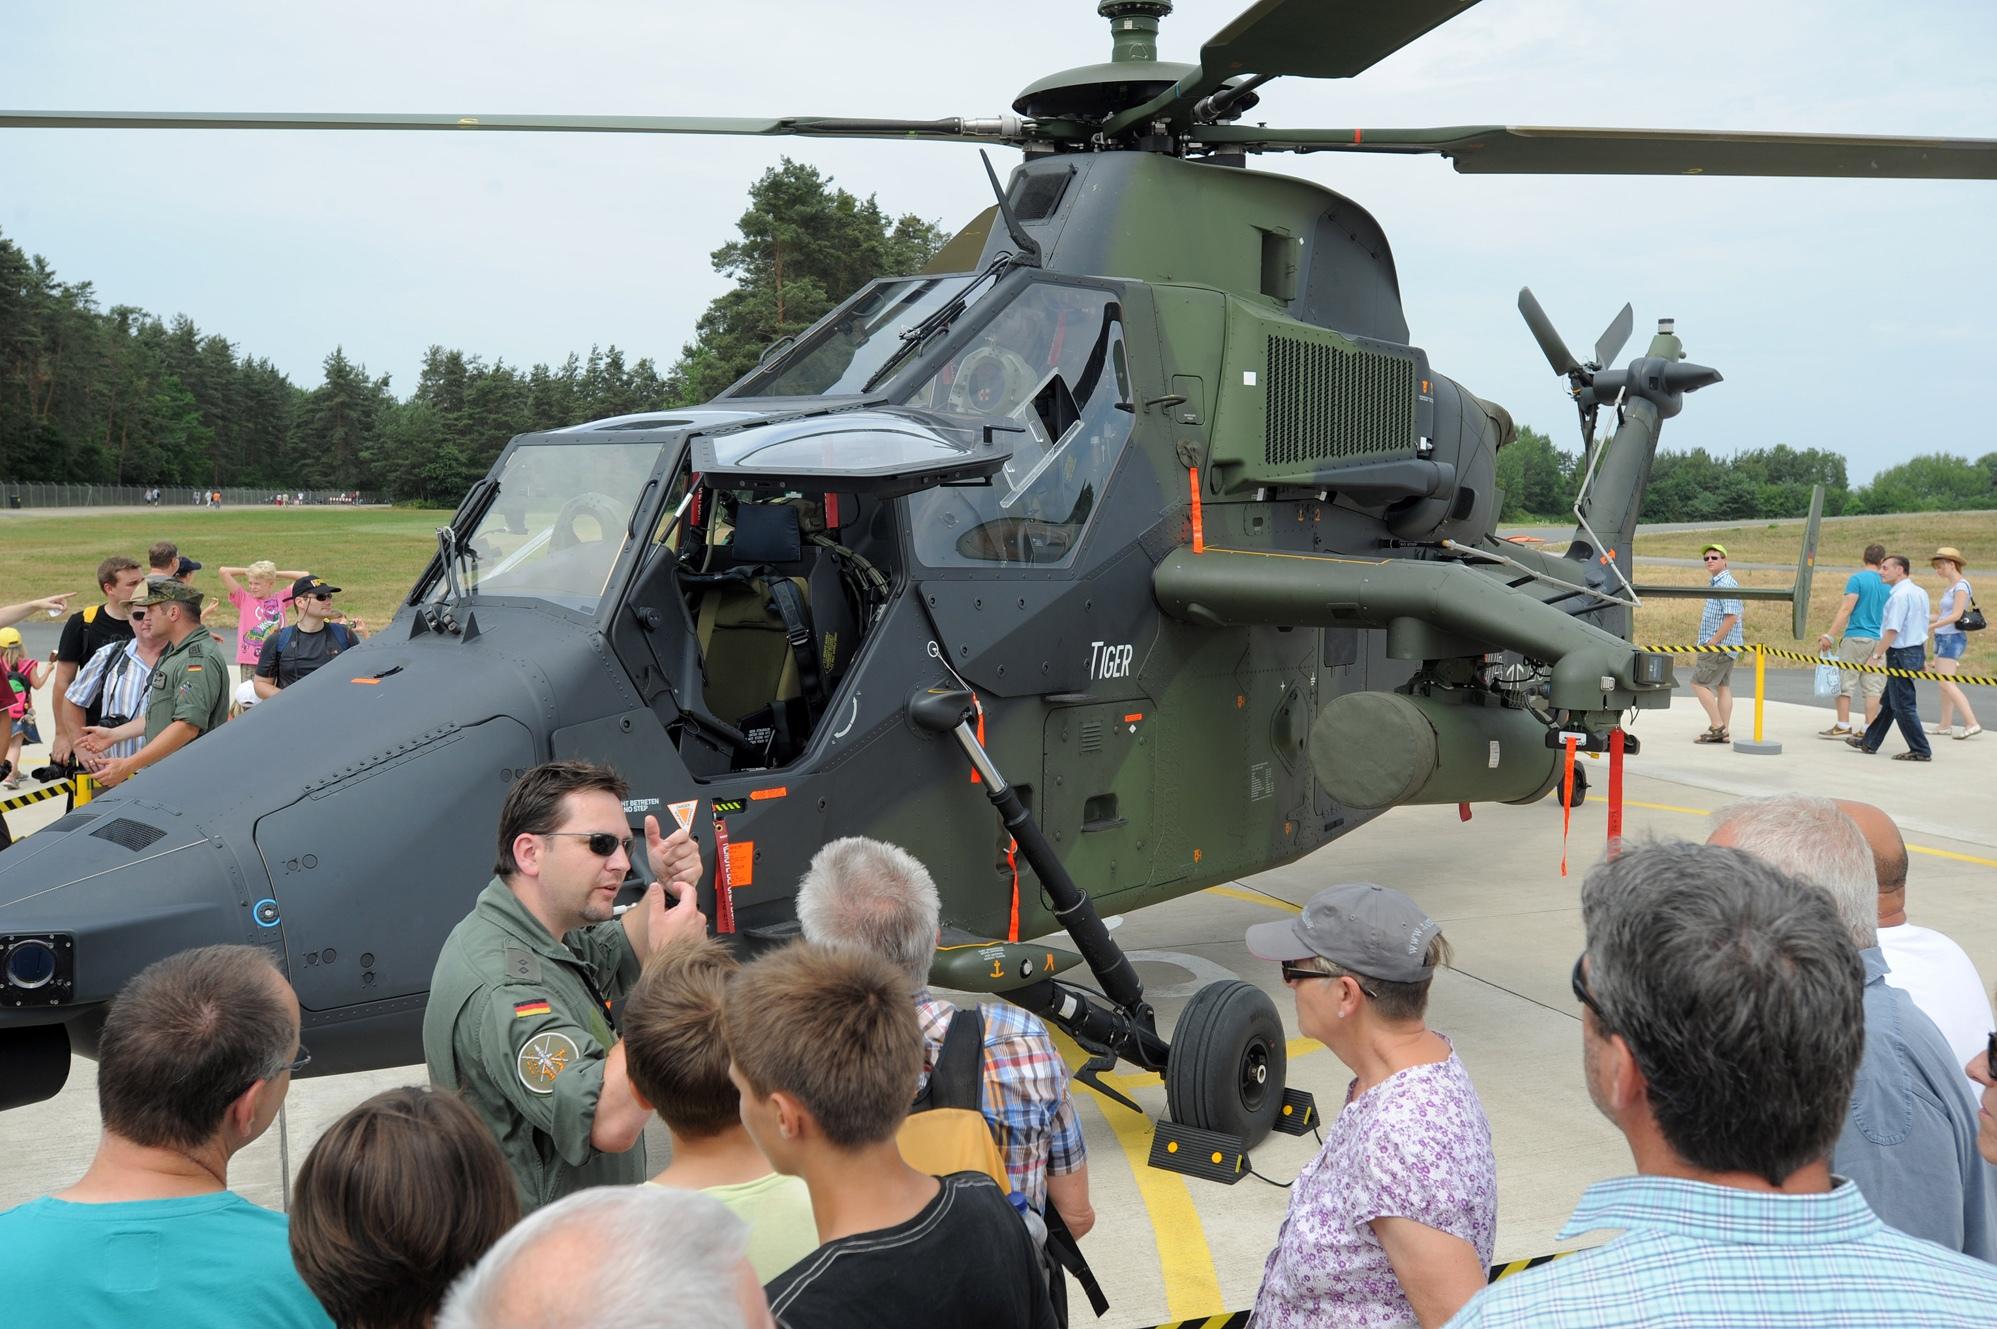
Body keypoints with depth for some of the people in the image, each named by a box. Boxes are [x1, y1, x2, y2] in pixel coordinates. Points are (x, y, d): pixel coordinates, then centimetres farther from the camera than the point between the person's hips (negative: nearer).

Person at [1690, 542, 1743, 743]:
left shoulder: (1726, 585, -16)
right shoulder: (1715, 583, 16)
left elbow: (1732, 617, -23)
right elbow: (1741, 611, 27)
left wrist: (1712, 642, -21)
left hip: (1719, 645, -11)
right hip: (1725, 646, 11)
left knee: (1699, 683, -10)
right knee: (1723, 686, 9)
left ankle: (1717, 726, -9)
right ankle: (1724, 732, 11)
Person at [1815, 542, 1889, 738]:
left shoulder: (1857, 579, -6)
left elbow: (1846, 608, -15)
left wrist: (1830, 635, -15)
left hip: (1856, 638, -5)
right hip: (1879, 641, 5)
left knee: (1845, 682, 2)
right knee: (1873, 686, 5)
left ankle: (1843, 726, 1)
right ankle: (1868, 729, 5)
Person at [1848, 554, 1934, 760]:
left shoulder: (1900, 595, -19)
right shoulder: (1920, 592, 12)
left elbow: (1892, 630, -22)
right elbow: (1924, 626, 18)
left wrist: (1877, 655, -17)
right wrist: (1923, 653, 24)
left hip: (1901, 654, -10)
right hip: (1916, 650, 10)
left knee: (1903, 705, -2)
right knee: (1889, 702, 17)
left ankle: (1921, 751, 2)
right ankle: (1869, 742, 26)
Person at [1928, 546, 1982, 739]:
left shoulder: (1961, 585, -12)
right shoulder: (1949, 586, 15)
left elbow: (1956, 615, -20)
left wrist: (1931, 626, -23)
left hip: (1952, 637, -9)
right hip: (1943, 637, 9)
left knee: (1946, 683, -13)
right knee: (1944, 683, 12)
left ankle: (1972, 724, -15)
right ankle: (1945, 725, 18)